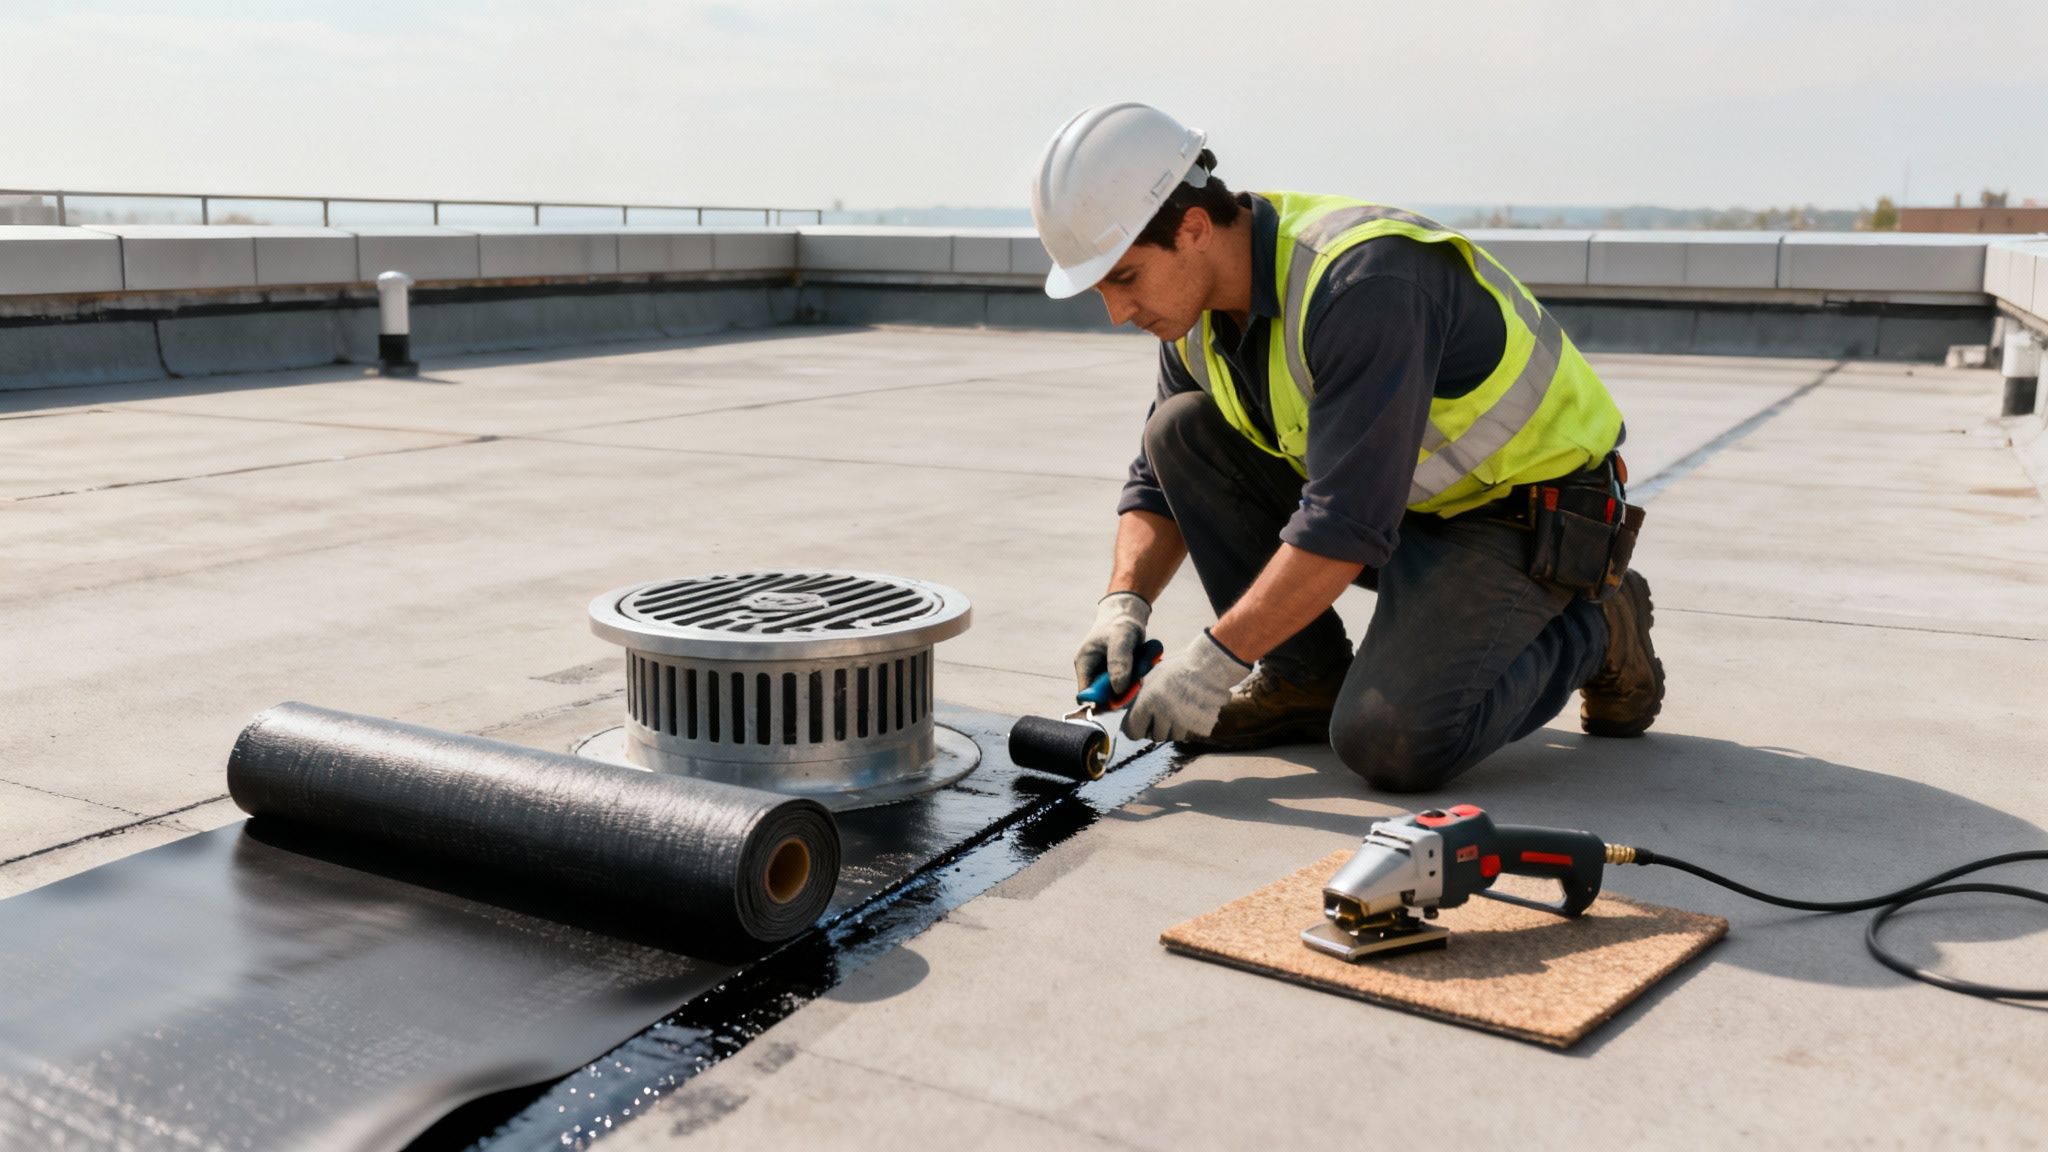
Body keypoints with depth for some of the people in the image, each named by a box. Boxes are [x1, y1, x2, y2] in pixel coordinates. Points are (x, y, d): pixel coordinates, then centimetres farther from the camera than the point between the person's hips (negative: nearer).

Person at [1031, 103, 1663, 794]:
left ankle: (1592, 629, 3)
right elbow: (1159, 480, 6)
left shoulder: (1361, 281, -31)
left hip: (1526, 516, -8)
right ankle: (1308, 679, 2)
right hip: (1404, 501, 8)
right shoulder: (1201, 312, -4)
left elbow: (1347, 524, -34)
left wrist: (1215, 659, -30)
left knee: (1388, 743, -26)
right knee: (1181, 429, -7)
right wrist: (1124, 603, -11)